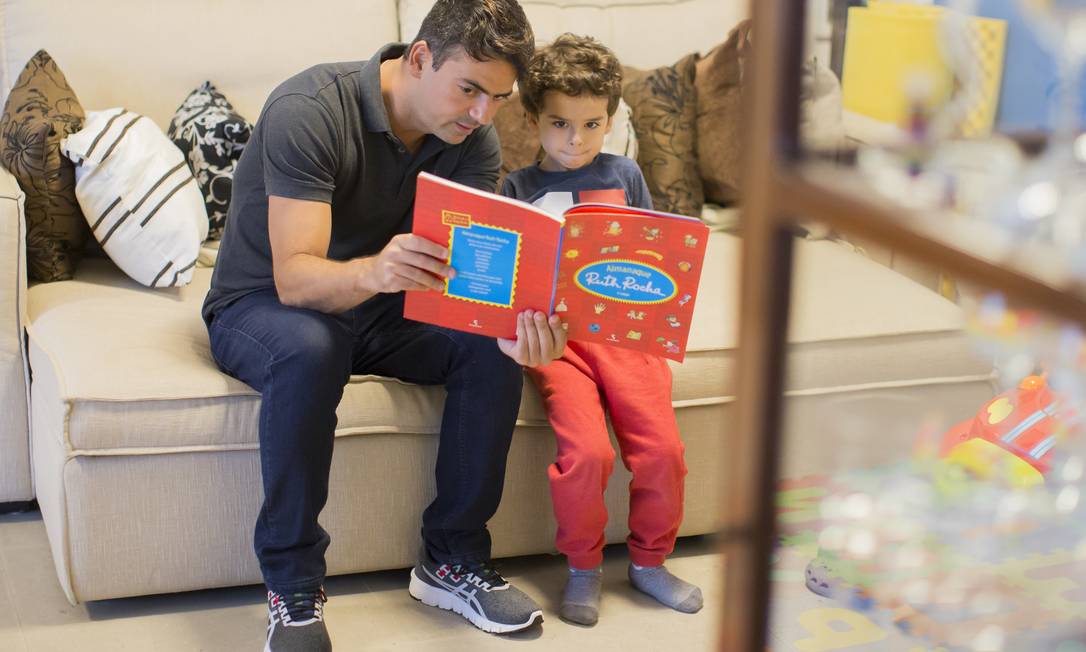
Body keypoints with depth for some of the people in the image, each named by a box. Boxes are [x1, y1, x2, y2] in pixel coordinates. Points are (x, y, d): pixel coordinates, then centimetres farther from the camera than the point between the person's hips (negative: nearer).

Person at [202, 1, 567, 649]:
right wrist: (372, 271, -56)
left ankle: (455, 559, -6)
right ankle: (293, 587, -22)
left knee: (493, 345, -22)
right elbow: (293, 278, -33)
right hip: (260, 305, -5)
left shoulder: (474, 141, -9)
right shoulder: (309, 109, -27)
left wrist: (516, 327, -40)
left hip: (379, 304, 5)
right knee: (310, 349, -39)